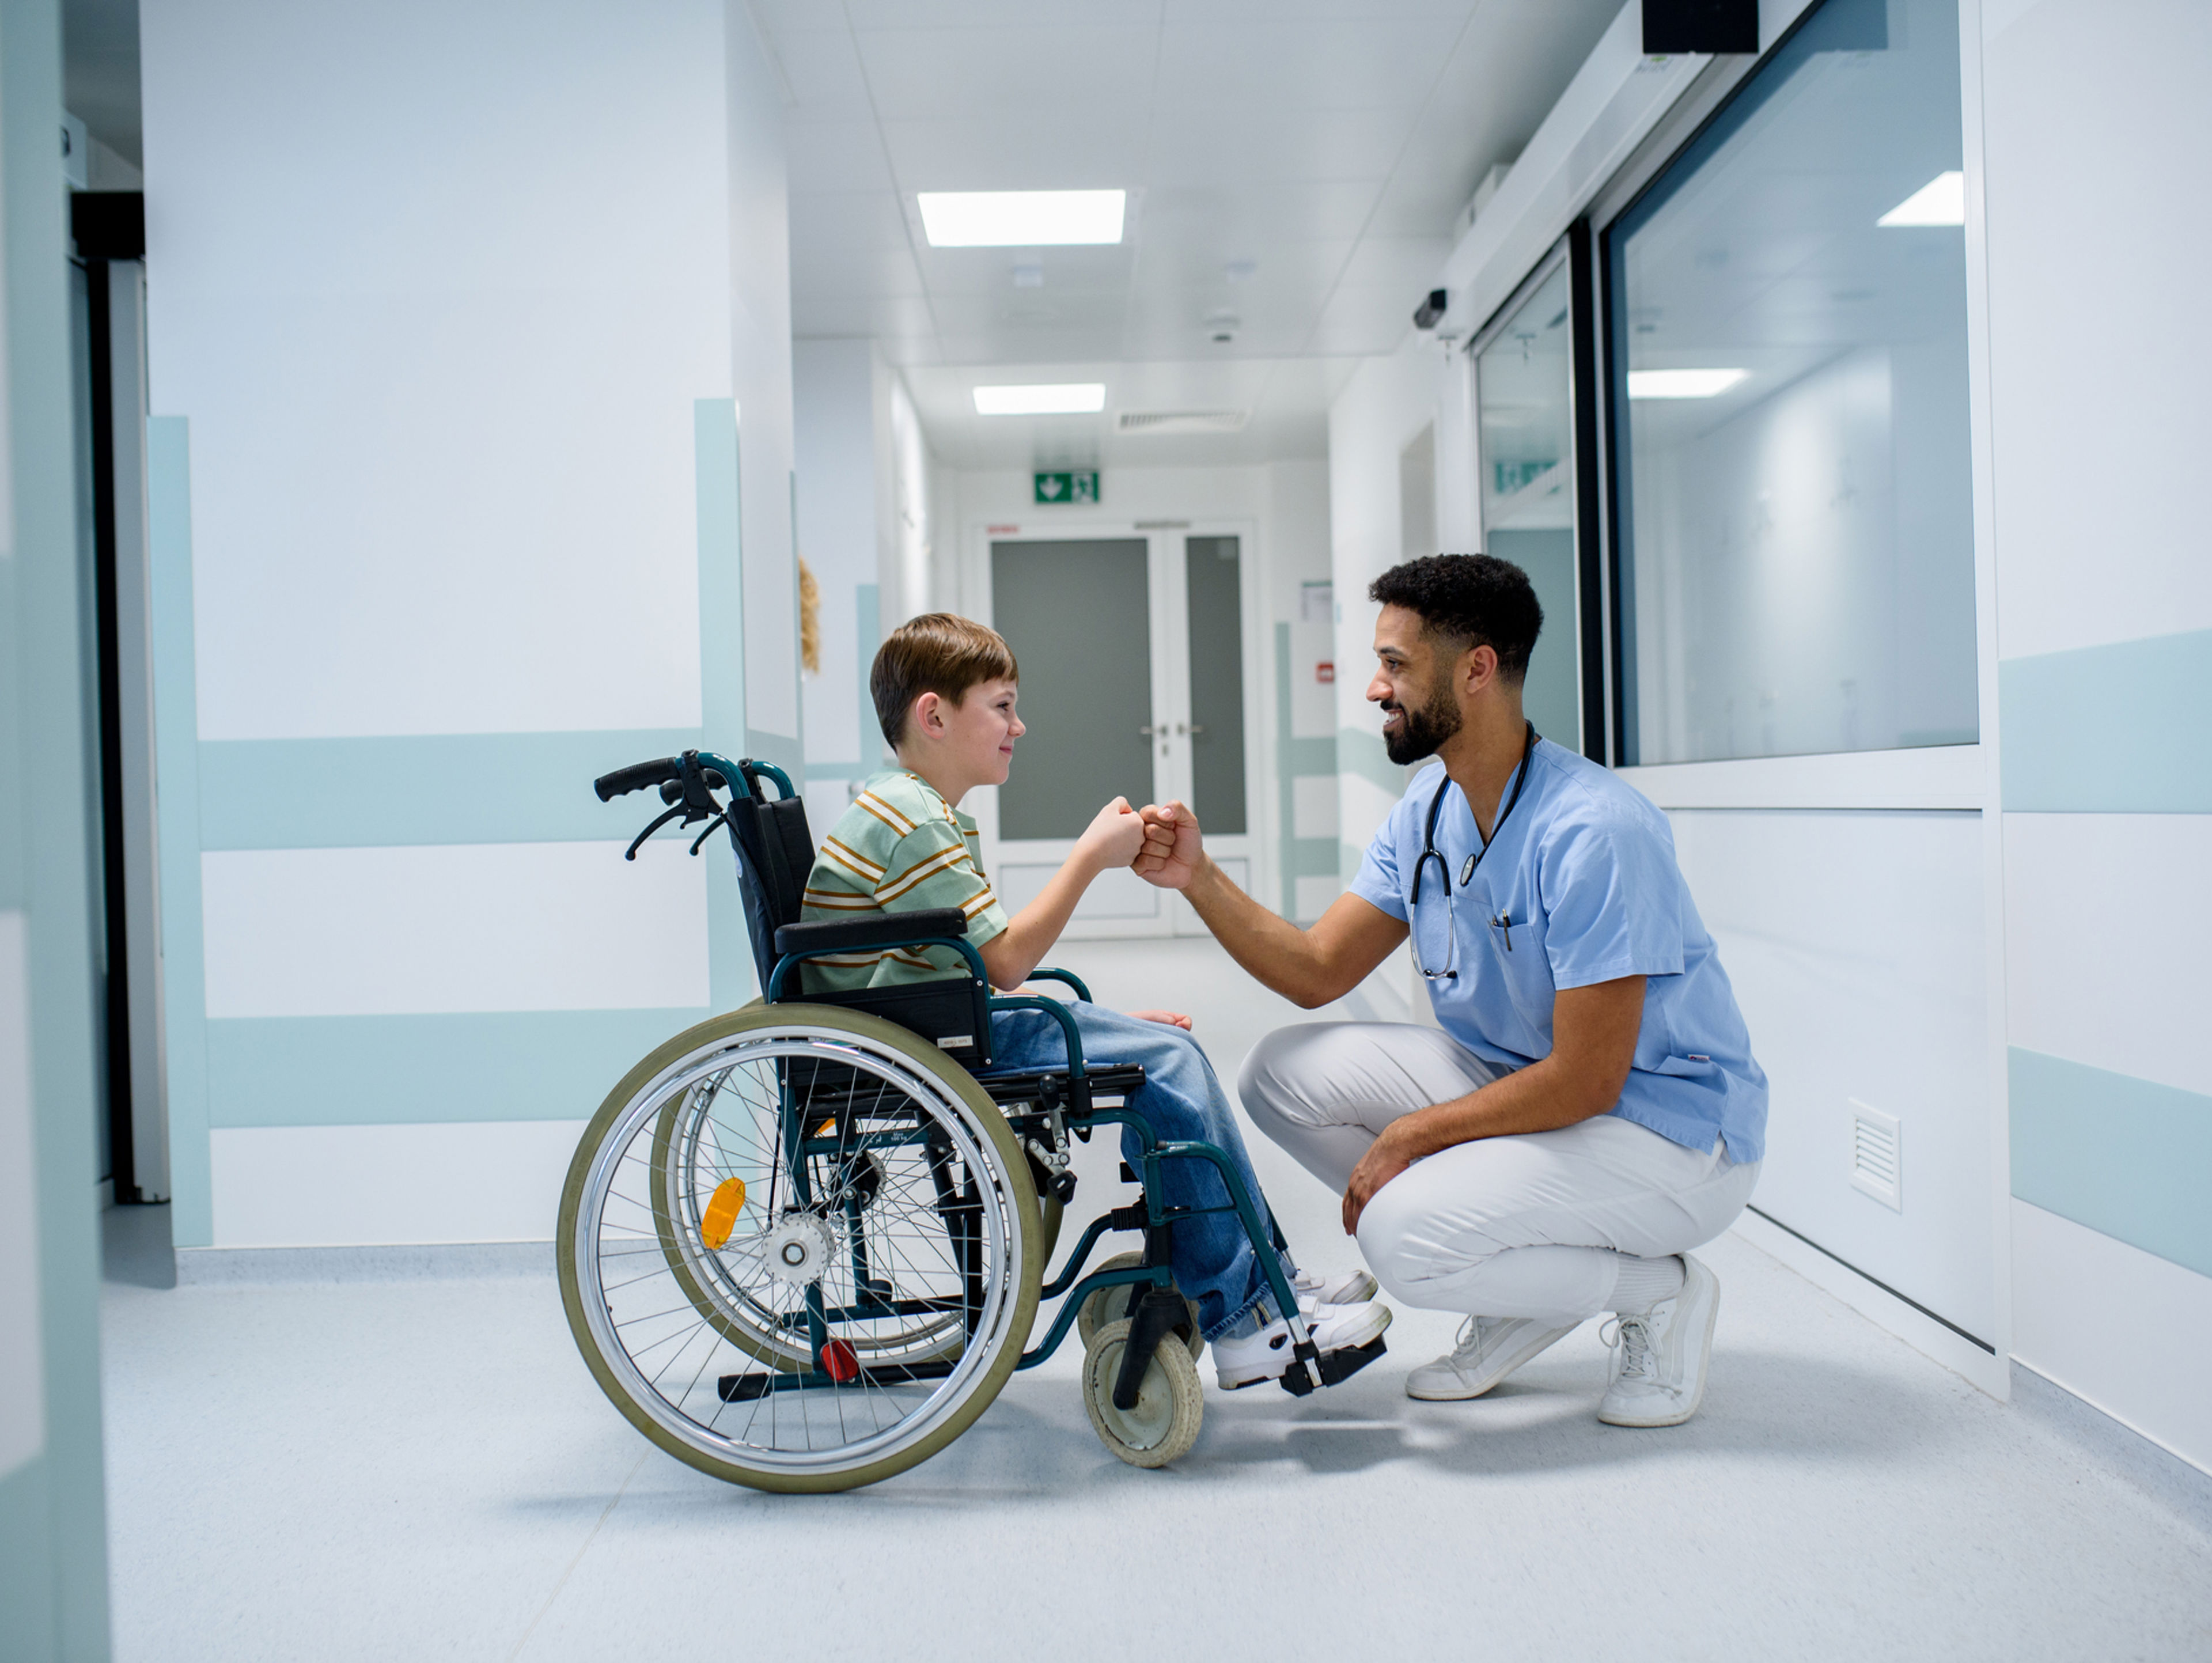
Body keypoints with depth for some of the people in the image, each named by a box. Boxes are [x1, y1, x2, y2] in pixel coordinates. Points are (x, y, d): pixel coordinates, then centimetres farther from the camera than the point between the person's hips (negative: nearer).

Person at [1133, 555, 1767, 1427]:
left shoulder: (1594, 832, -26)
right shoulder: (1425, 813, 1)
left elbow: (1584, 1081, -26)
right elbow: (1317, 971, 3)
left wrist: (1410, 1137, -17)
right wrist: (1200, 879, -11)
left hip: (1669, 1132, -8)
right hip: (1517, 1082, 9)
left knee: (1403, 1232, -28)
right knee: (1284, 1071, -5)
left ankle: (1658, 1293, 0)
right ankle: (1525, 1286, 5)